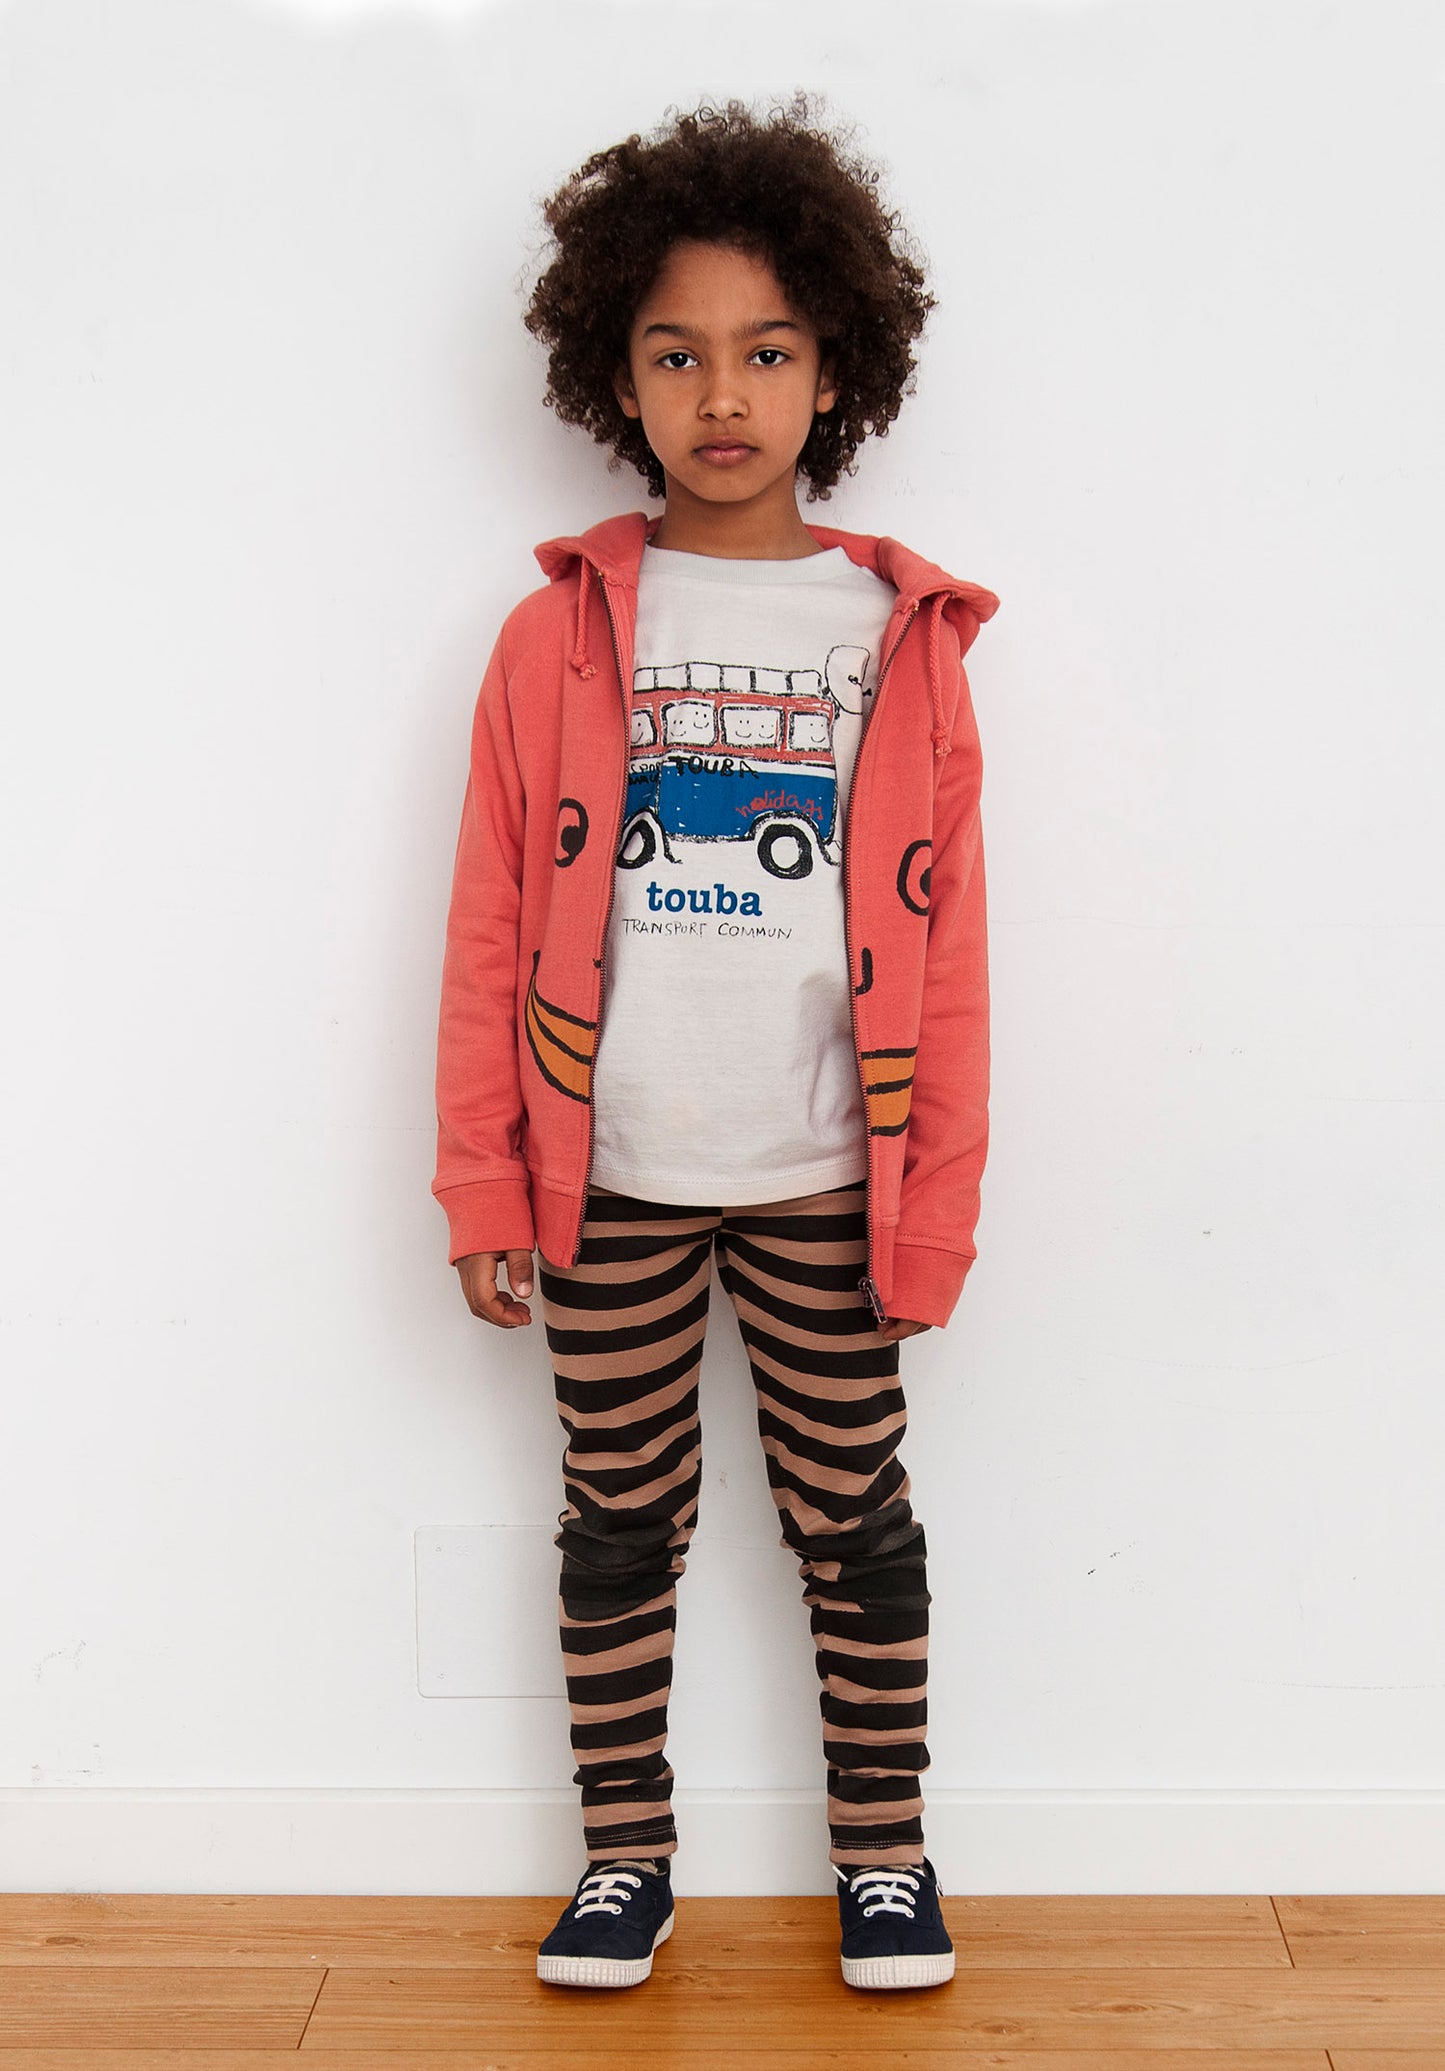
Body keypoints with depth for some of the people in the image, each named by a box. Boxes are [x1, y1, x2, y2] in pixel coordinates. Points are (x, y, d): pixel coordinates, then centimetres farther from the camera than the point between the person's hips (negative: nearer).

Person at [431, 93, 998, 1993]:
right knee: (620, 1524, 12)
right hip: (613, 1183, 0)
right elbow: (493, 928, 1)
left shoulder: (901, 635, 1)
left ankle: (884, 1851, 29)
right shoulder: (562, 633, 0)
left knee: (854, 1522, 11)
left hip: (825, 1186, 0)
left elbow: (943, 949, 1)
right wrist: (483, 1181, -1)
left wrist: (936, 1201, -1)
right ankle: (627, 1855, 29)